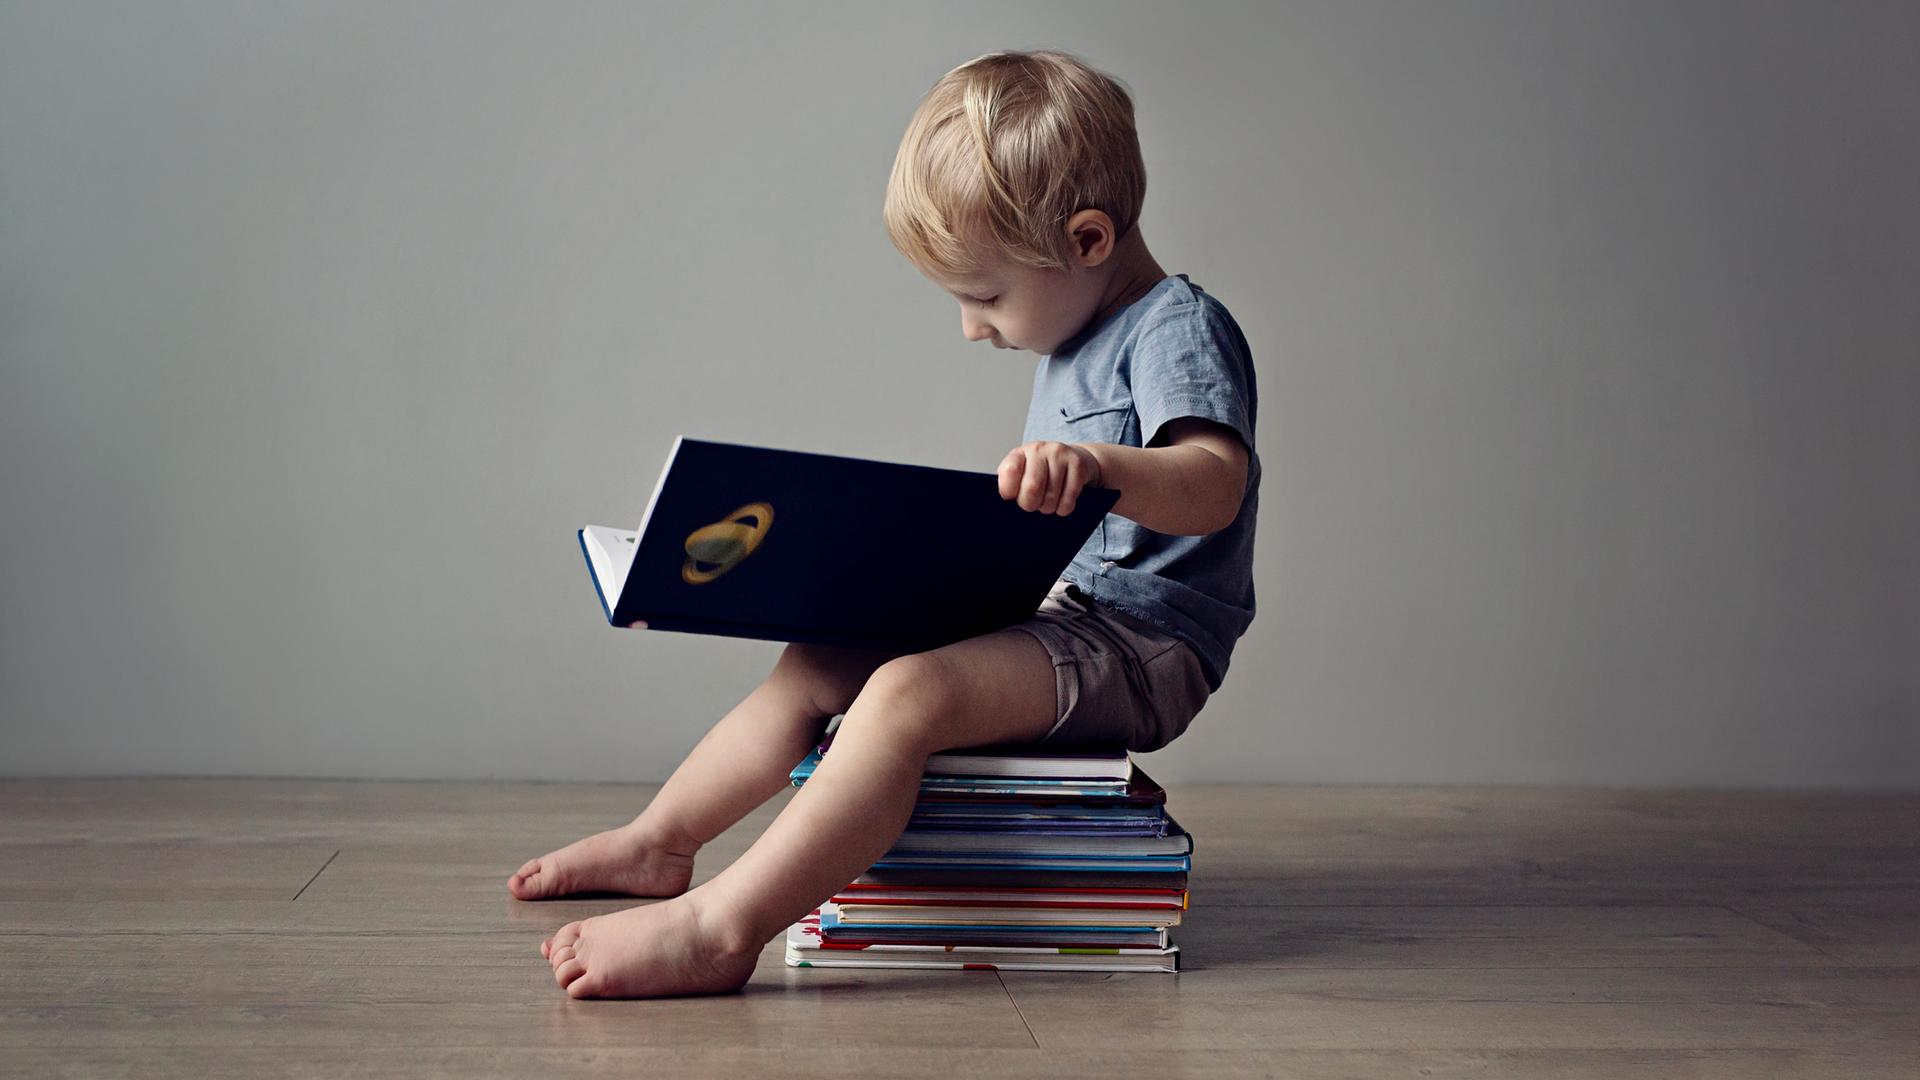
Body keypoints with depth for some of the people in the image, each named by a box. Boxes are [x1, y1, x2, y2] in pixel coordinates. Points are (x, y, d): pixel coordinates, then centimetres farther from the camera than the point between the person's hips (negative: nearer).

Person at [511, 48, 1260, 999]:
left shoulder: (1179, 329, -12)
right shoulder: (1077, 342, 18)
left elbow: (1216, 486, -30)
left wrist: (1098, 467, -46)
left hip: (1141, 647, -10)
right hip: (1061, 608, 10)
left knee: (911, 693, -32)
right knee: (821, 661, 7)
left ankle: (717, 930, -37)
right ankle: (657, 842, 18)